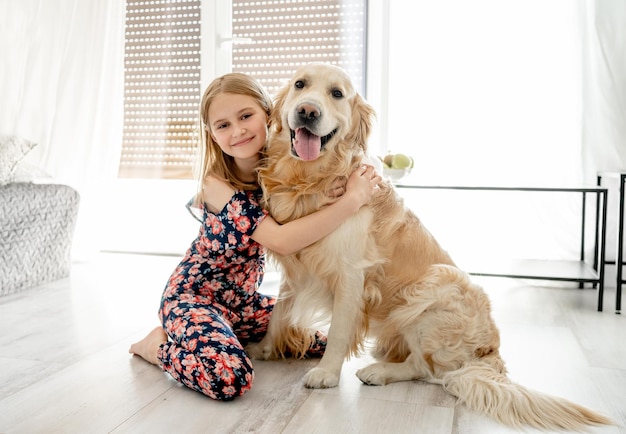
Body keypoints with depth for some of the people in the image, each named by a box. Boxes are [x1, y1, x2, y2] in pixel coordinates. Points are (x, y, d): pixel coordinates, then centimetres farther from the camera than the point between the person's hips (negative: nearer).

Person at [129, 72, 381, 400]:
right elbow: (280, 241, -33)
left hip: (243, 299, 8)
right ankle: (160, 346, 0)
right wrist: (353, 200, -33)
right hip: (193, 297, -7)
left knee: (319, 343, 6)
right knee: (229, 377, -32)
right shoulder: (217, 184, -22)